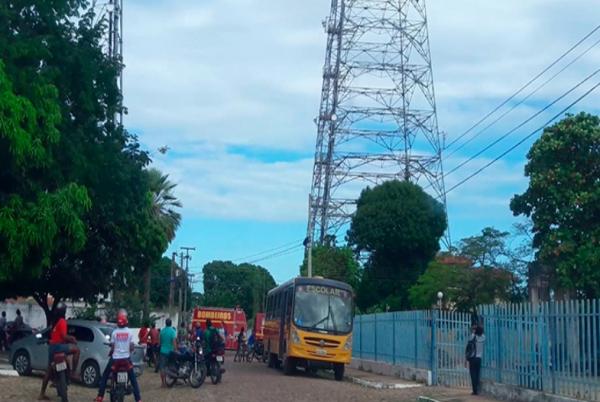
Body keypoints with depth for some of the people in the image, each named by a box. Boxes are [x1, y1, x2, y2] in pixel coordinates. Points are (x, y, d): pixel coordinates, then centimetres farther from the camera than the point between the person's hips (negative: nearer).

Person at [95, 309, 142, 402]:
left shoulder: (114, 332, -8)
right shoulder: (129, 332, -4)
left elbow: (112, 348, -6)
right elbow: (132, 347, -4)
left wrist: (109, 353, 15)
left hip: (115, 358, -1)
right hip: (126, 358, 1)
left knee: (105, 376, 15)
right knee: (133, 379, 8)